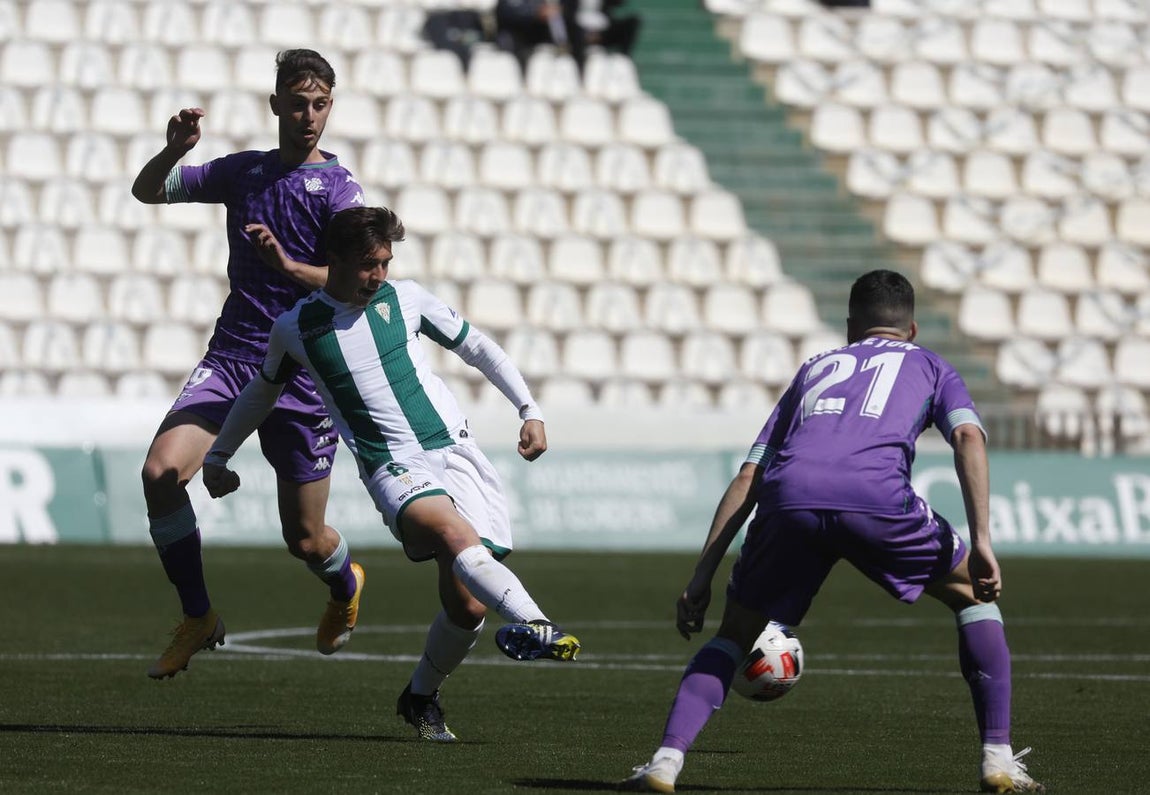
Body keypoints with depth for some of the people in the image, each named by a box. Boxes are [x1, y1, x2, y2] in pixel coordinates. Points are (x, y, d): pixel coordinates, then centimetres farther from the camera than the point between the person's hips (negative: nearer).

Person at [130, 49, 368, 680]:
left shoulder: (339, 190, -3)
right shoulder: (243, 172, 12)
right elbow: (147, 192, 15)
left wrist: (287, 265, -32)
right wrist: (174, 151, -7)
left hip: (301, 375, -4)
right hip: (229, 360, 4)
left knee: (305, 540, 2)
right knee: (160, 472, -21)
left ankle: (346, 586, 40)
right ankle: (198, 618, -4)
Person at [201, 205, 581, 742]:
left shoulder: (405, 299, 9)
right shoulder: (295, 329, 6)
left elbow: (477, 348, 21)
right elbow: (264, 390, 26)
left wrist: (529, 410, 15)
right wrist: (218, 455, 33)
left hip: (455, 450, 3)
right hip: (395, 469, -3)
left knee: (468, 604, -6)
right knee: (454, 531, -36)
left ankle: (422, 697, 21)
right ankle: (533, 625, -58)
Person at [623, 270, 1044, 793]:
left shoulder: (815, 369, 38)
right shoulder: (929, 366, 32)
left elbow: (747, 480, 30)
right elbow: (969, 437, 9)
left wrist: (702, 576, 28)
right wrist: (981, 542, 3)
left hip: (789, 495, 2)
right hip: (877, 494, -2)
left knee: (737, 631, 22)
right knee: (973, 594, 22)